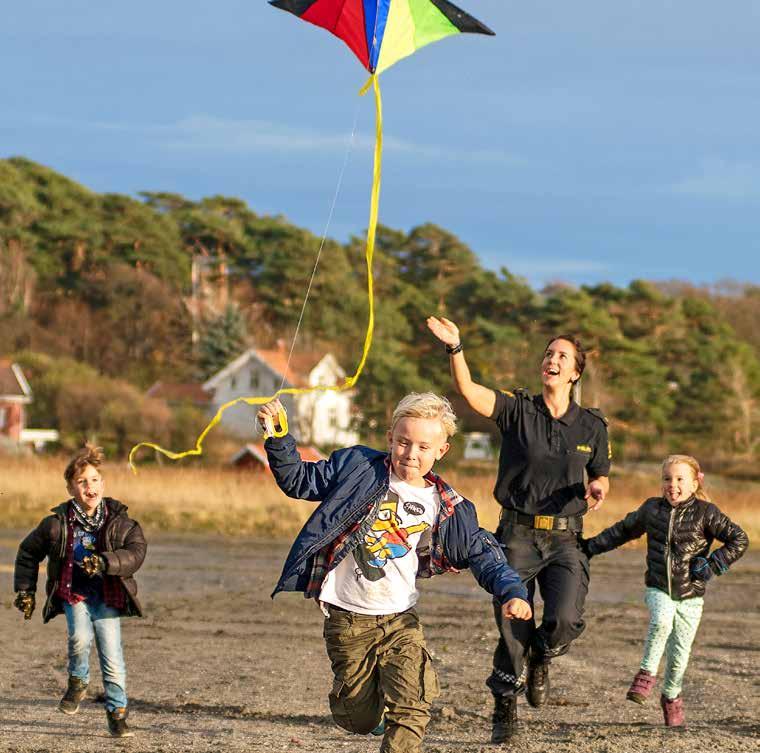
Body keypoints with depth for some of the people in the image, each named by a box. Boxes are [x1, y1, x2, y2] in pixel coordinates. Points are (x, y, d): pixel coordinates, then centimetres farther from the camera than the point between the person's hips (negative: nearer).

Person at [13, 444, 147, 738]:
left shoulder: (120, 522, -8)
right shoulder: (57, 523, -7)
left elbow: (136, 552, -20)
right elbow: (28, 553, 9)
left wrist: (104, 562, -36)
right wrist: (25, 590, 8)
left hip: (107, 595, 0)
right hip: (72, 593, 0)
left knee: (112, 655, -6)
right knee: (80, 637, -27)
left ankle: (117, 712, 12)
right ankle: (78, 682, 4)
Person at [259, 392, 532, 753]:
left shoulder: (446, 508, -1)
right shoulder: (356, 465, -3)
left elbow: (481, 553, 2)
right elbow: (299, 480, 3)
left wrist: (511, 592, -13)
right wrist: (278, 438, -11)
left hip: (400, 619, 1)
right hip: (346, 619, -1)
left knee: (411, 710, -18)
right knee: (360, 720, 7)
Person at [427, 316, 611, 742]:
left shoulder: (592, 426, 7)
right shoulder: (518, 409, -1)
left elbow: (600, 477, 19)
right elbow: (470, 391, -16)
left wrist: (597, 489, -6)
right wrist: (456, 349, -32)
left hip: (565, 538, 1)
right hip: (518, 535, -1)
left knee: (565, 619, -19)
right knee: (514, 629, -1)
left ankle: (541, 658, 17)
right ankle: (506, 709, 21)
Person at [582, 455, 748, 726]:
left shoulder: (706, 513, -6)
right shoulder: (652, 508, 5)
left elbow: (738, 539, -4)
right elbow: (623, 530, 20)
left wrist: (713, 564, -13)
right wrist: (592, 546, 20)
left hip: (690, 595, -1)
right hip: (658, 589, 1)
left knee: (679, 651, 3)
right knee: (661, 621, -31)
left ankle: (671, 696, 29)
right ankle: (646, 674, -15)